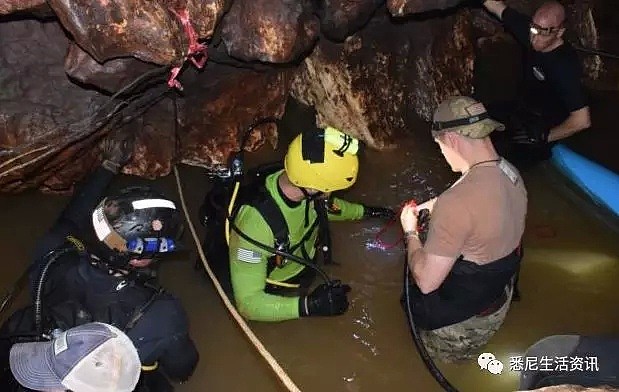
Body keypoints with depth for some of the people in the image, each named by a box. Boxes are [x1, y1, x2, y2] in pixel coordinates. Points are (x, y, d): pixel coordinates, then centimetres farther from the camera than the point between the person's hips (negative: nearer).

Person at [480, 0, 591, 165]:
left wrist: (543, 138, -28)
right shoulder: (531, 30, -17)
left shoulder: (565, 65, -35)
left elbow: (582, 120, -34)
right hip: (524, 108, 7)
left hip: (547, 125, -7)